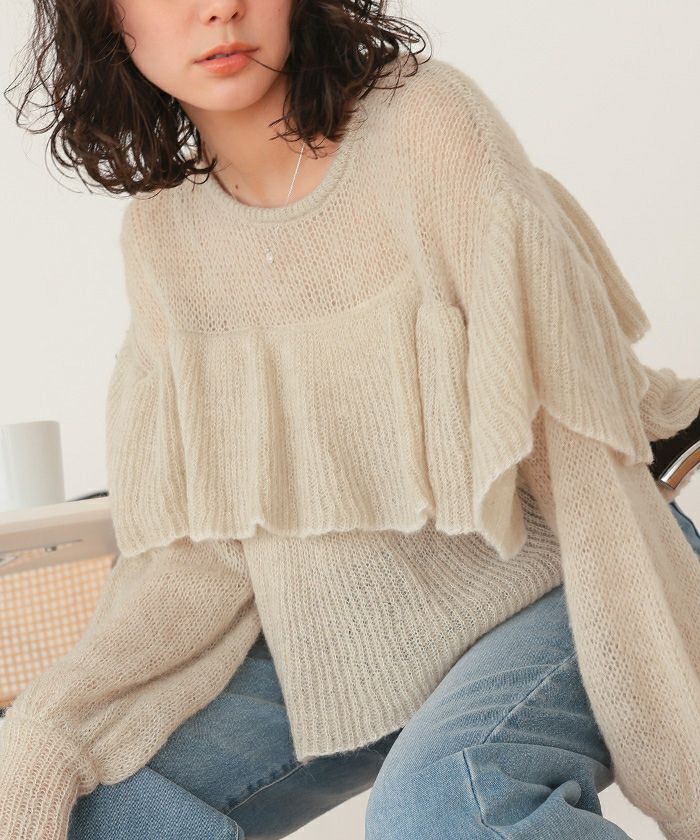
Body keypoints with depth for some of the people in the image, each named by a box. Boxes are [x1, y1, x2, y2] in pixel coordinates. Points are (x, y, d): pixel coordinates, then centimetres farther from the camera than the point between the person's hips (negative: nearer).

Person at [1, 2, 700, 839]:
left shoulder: (425, 120, -14)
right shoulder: (159, 231, 1)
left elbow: (574, 441, -16)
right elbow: (201, 546, -1)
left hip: (540, 595, -5)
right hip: (330, 649, 6)